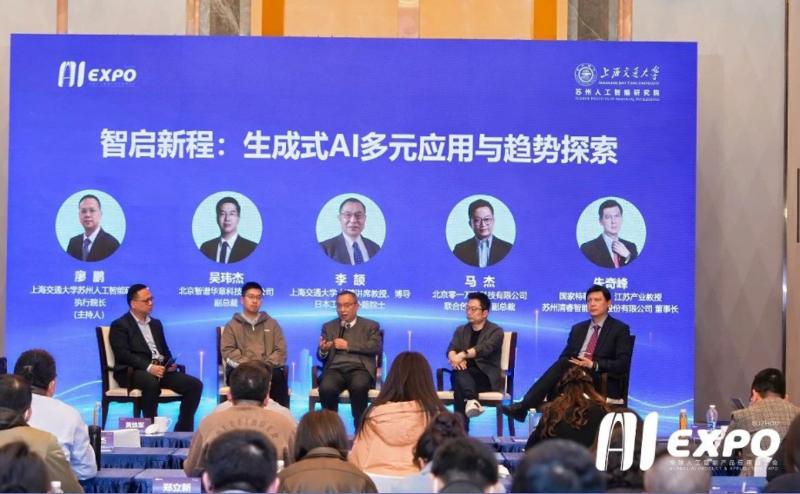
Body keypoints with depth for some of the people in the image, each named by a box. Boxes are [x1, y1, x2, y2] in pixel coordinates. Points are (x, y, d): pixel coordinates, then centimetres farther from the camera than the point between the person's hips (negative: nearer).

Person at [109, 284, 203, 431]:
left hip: (161, 369, 7)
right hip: (132, 372, -7)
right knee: (152, 382, -41)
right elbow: (123, 354, -12)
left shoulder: (156, 324, 24)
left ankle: (183, 430, -9)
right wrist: (149, 367, -23)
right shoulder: (120, 326, 1)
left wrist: (170, 363, 1)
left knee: (195, 384, -13)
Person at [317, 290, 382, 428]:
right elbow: (321, 357, 15)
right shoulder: (328, 327, 23)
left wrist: (348, 345, -6)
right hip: (335, 369, 2)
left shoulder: (370, 326, 16)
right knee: (326, 388, -33)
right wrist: (323, 350, -10)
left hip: (359, 369, -2)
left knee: (359, 386, -37)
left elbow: (377, 347, -2)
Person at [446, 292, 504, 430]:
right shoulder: (461, 330, 21)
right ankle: (471, 399, -59)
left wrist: (463, 355, -32)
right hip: (465, 374, 3)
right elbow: (451, 349, 1)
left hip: (486, 377, -3)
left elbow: (484, 349, -16)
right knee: (458, 372, -36)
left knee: (459, 387, -36)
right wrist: (455, 358, -26)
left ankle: (460, 428, -46)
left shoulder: (495, 331, 5)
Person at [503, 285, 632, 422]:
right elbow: (565, 356, 16)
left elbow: (623, 364, -5)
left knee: (564, 364, -30)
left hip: (603, 383, -4)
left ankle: (523, 407, -35)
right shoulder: (578, 328, 22)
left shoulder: (620, 329, 6)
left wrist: (594, 364, -18)